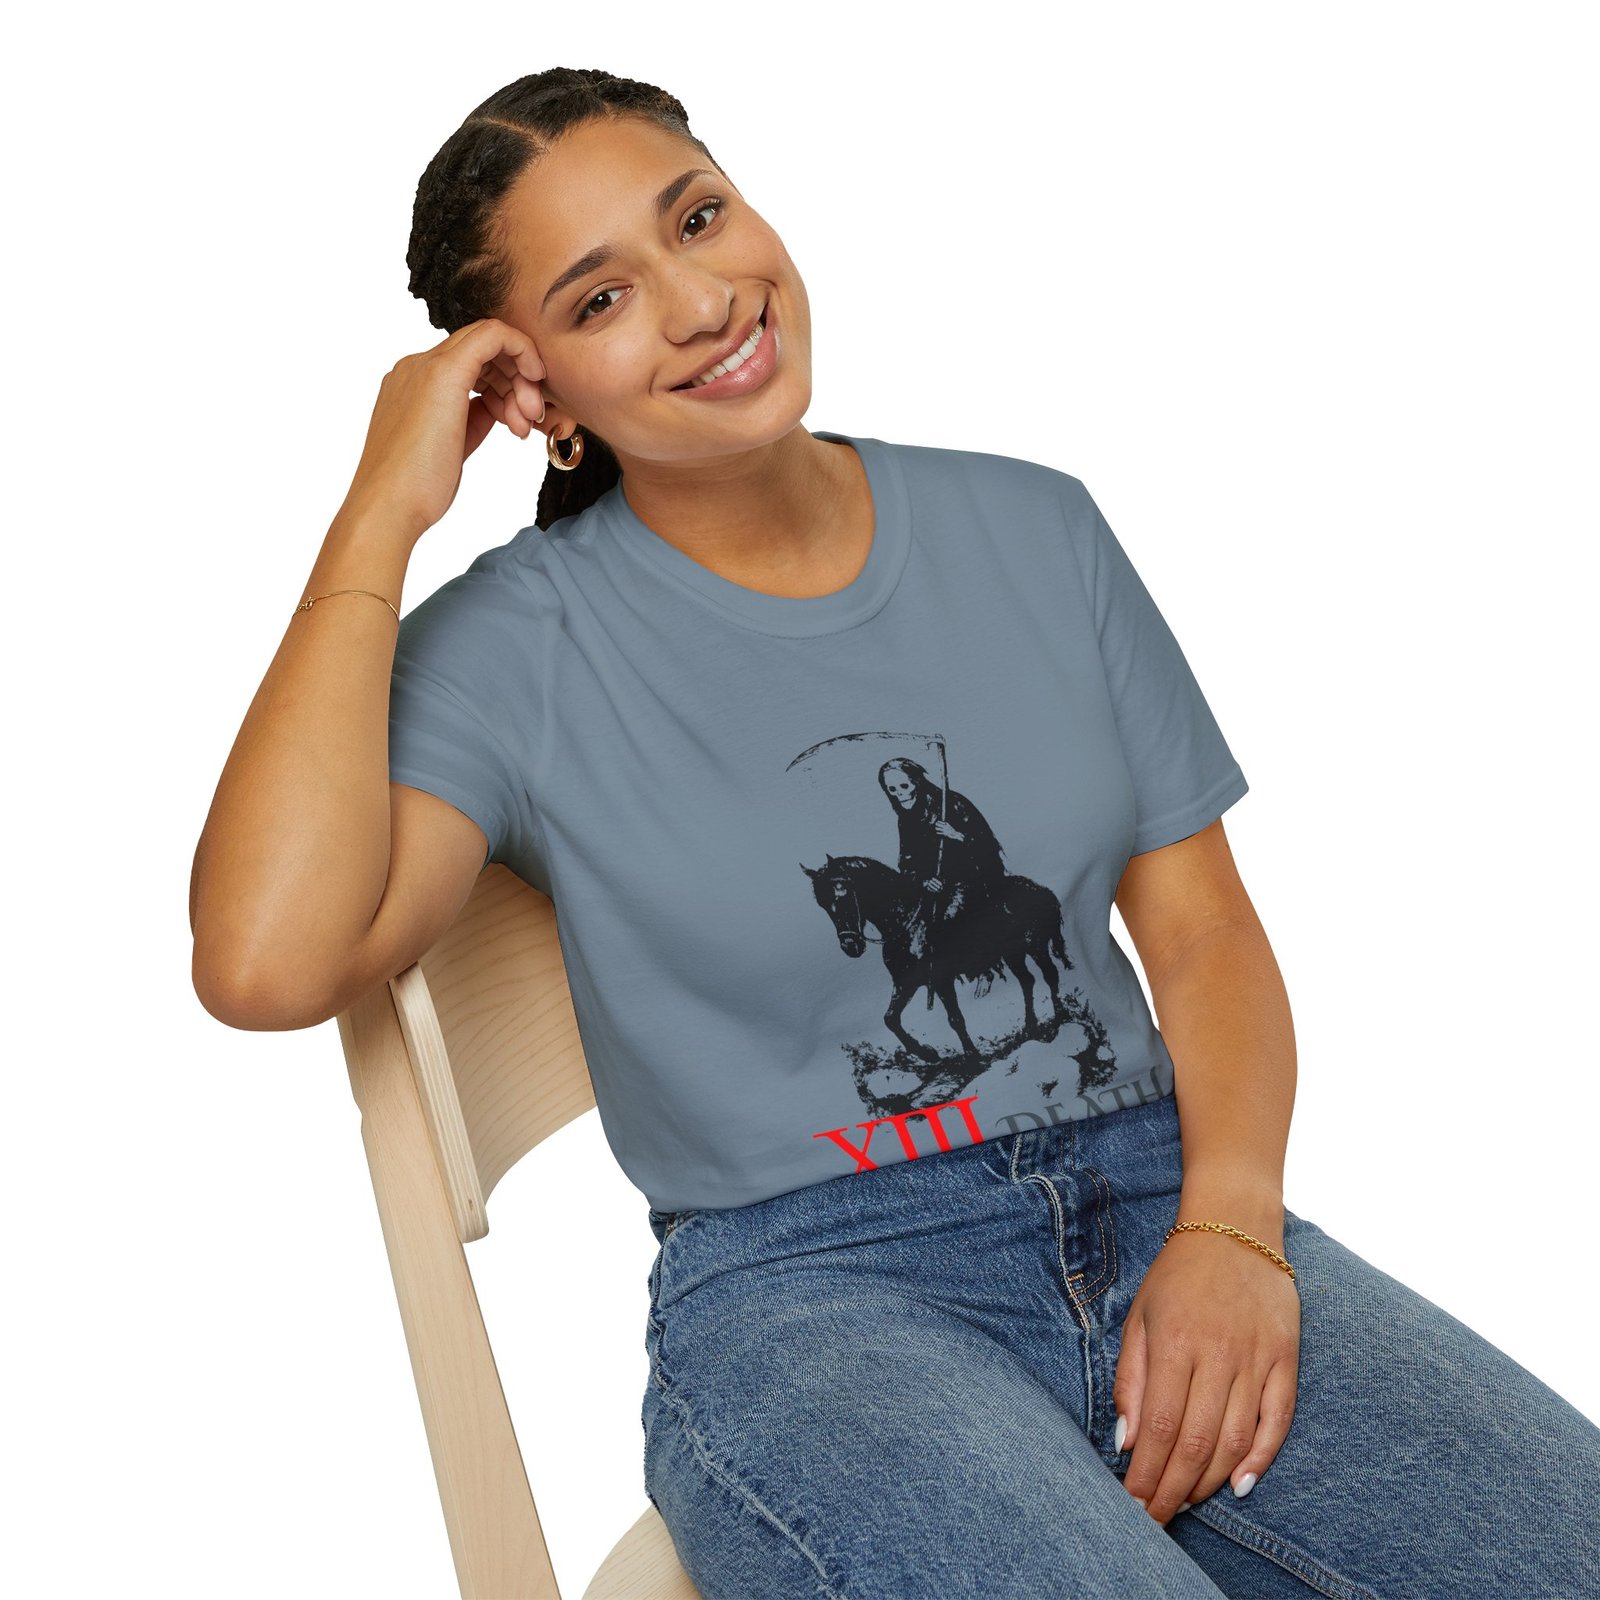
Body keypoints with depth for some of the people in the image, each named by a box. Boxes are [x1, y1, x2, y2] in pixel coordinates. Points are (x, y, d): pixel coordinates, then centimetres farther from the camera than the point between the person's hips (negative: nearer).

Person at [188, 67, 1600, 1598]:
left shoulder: (1030, 528, 9)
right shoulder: (517, 648, -3)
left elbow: (1200, 923, 9)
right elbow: (266, 963, -20)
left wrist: (1229, 1225, -9)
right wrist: (380, 517, -13)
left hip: (1158, 1203, 4)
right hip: (803, 1294, -3)